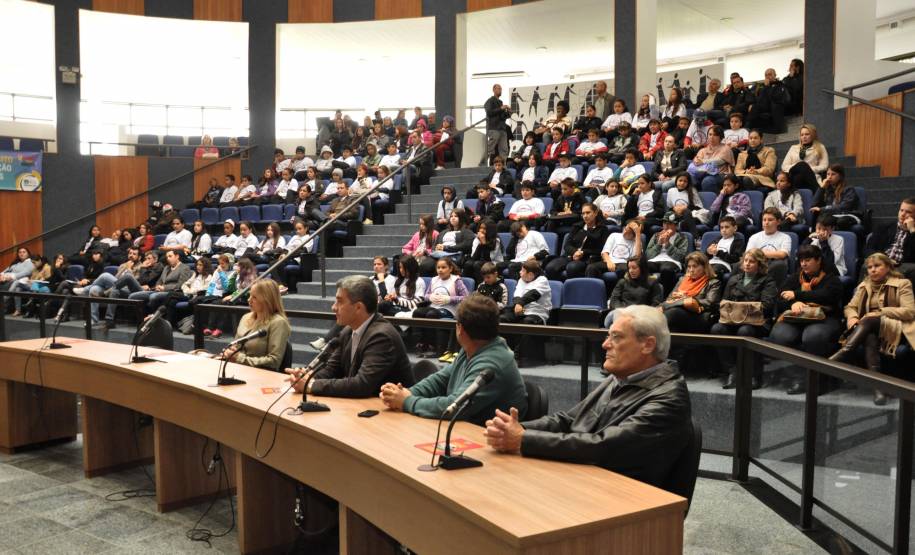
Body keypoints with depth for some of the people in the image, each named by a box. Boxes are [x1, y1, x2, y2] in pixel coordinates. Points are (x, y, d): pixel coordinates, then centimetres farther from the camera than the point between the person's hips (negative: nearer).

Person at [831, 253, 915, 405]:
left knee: (869, 322, -36)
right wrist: (852, 317, -10)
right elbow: (850, 307, 14)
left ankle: (839, 357, -50)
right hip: (870, 328, 3)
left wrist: (880, 312, -16)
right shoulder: (864, 285, 19)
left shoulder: (902, 283, 5)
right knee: (870, 337, -36)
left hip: (896, 328, -3)